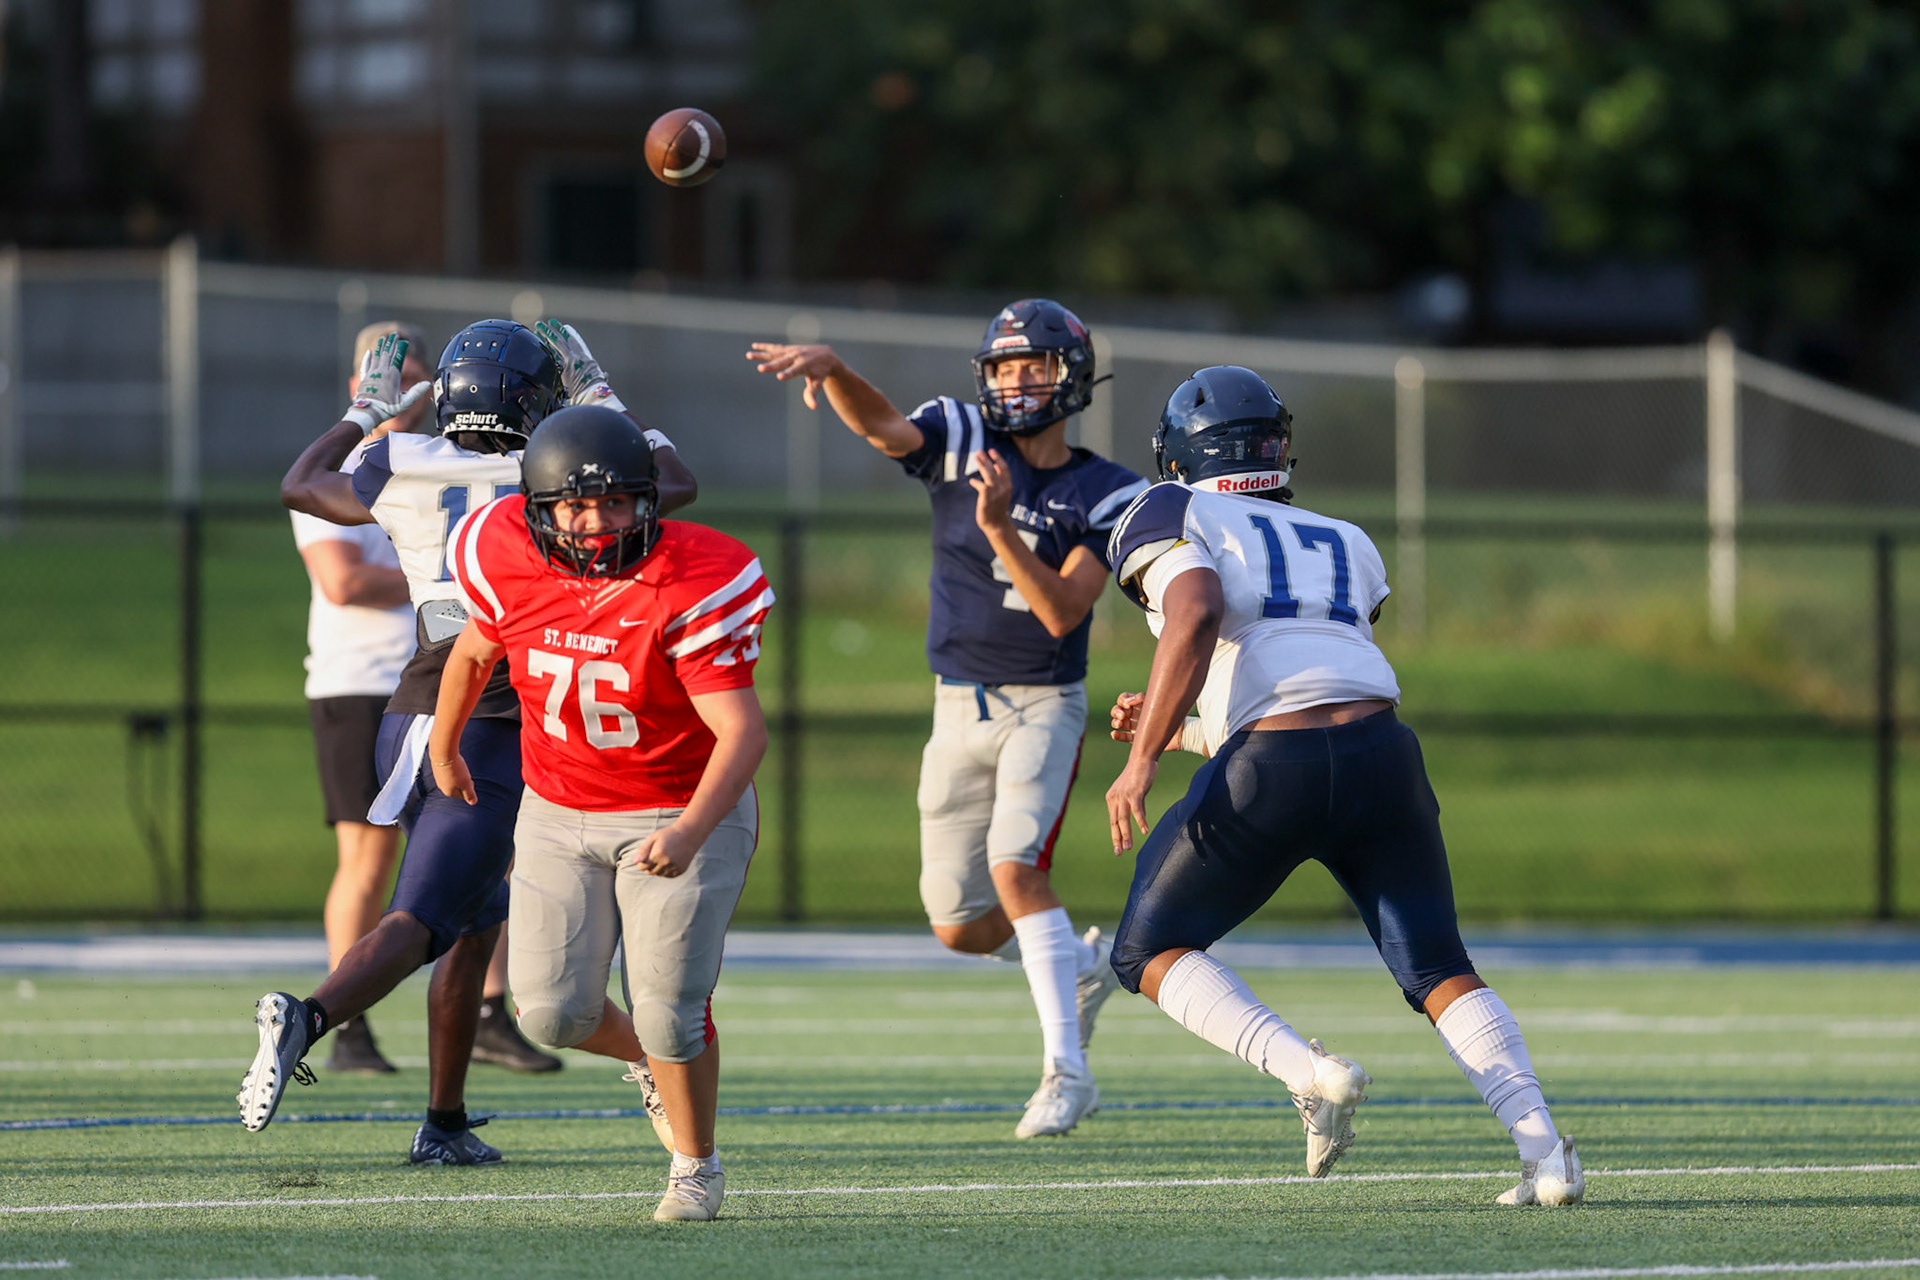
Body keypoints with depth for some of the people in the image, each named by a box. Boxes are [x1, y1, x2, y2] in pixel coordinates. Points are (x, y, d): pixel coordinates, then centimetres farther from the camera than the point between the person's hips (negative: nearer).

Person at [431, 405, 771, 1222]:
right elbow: (475, 650, 10)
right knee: (553, 1014, -2)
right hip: (559, 815, 4)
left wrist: (690, 832, -46)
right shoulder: (511, 562, -13)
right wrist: (443, 745, 26)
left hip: (681, 811, -4)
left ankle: (696, 1165, 20)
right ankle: (653, 1059, 33)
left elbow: (743, 732, -31)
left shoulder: (689, 588, -26)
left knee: (667, 1010, -7)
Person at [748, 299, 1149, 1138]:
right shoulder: (961, 441, -2)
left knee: (1014, 864, -26)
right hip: (960, 710, 4)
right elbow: (879, 424, -22)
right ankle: (1079, 964, 36)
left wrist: (1000, 527, -30)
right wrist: (829, 367, -43)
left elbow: (1063, 613, -18)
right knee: (960, 928, 5)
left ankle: (1065, 1068, -19)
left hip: (1045, 704, -4)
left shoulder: (1104, 496, -7)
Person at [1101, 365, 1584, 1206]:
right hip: (1383, 751, 5)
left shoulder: (1171, 516, 12)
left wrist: (1142, 760, -10)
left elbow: (1196, 612, -9)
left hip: (1272, 775, -5)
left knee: (1150, 953, 12)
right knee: (1437, 970, 12)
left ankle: (1309, 1073, -10)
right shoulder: (1343, 546, 30)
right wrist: (1172, 730, 39)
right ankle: (1544, 1149, -9)